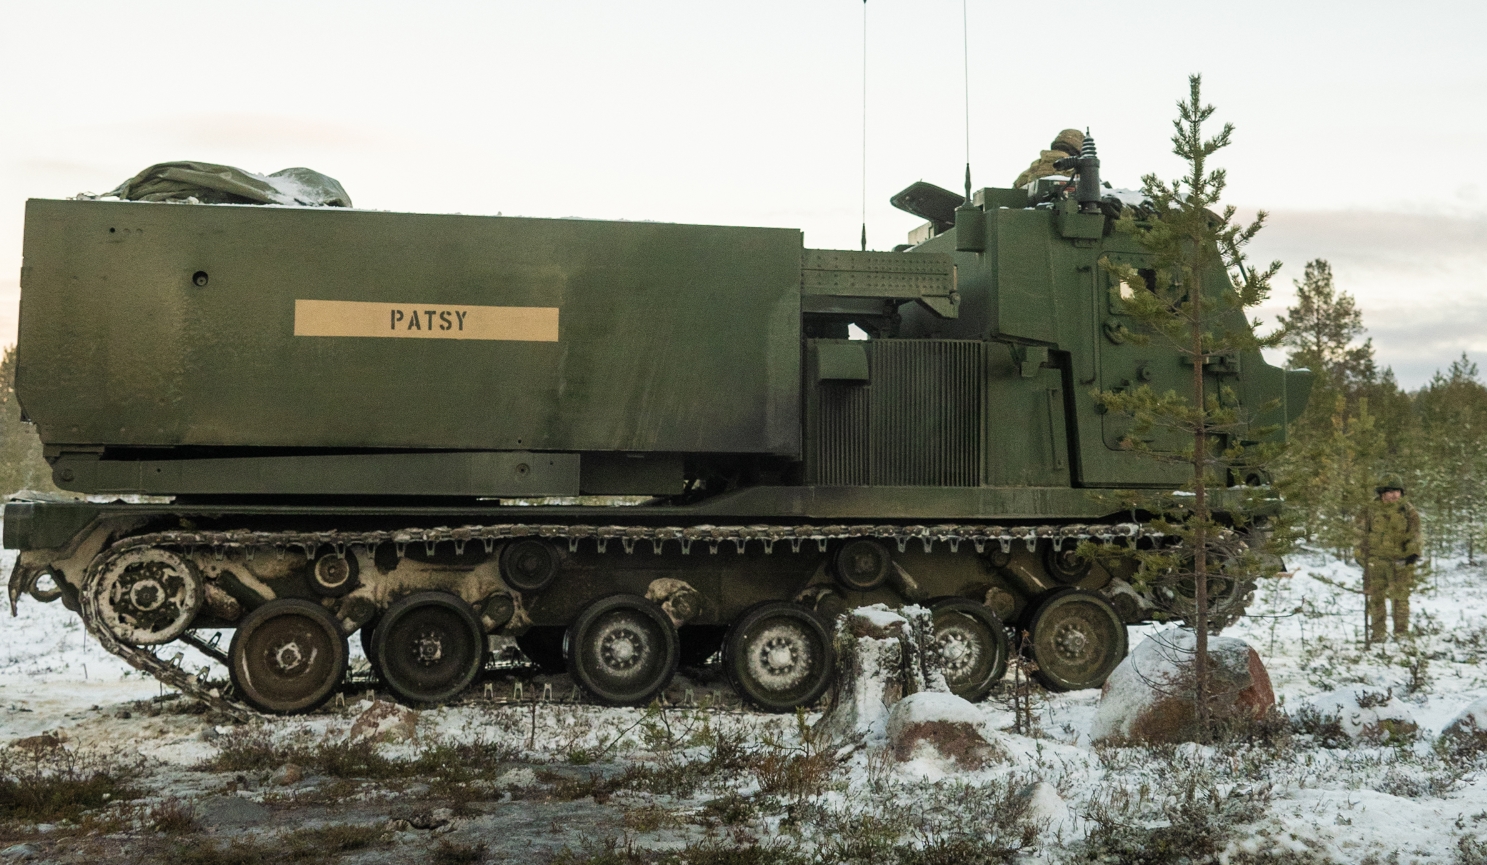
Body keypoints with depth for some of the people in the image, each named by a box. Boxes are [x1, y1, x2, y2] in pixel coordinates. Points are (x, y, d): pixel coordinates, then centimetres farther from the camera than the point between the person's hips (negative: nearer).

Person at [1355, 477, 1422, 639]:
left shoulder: (1407, 509, 4)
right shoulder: (1371, 509, 4)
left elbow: (1415, 533, 4)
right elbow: (1362, 533, 10)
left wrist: (1413, 552, -8)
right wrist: (1360, 553, 7)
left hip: (1400, 559, -1)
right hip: (1376, 559, 1)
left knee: (1400, 596, -1)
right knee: (1376, 596, 4)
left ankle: (1401, 631, 5)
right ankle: (1377, 632, 11)